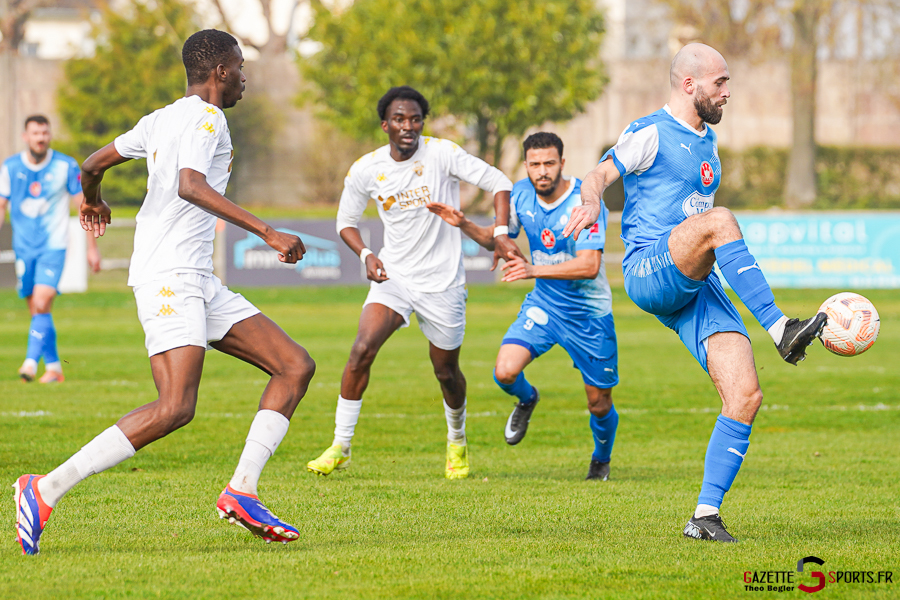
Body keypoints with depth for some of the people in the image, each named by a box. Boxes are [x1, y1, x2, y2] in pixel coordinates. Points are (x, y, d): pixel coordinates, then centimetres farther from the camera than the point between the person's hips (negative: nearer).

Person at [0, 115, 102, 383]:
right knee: (36, 310, 5)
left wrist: (92, 248, 2)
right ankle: (53, 367, 15)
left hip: (53, 246, -3)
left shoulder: (66, 167, -4)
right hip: (24, 248, 3)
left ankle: (31, 362, -22)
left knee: (42, 304, -19)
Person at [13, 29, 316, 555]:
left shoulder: (162, 119, 20)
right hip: (170, 276, -10)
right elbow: (190, 185, -26)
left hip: (198, 282, 10)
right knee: (176, 408, -24)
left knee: (296, 366, 4)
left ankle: (242, 492, -4)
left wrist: (93, 201, 49)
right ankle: (46, 491, -19)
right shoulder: (206, 117, -8)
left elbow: (93, 164, 26)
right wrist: (267, 232, -29)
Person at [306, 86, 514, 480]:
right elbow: (346, 222, 10)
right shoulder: (365, 171, -4)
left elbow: (498, 182, -7)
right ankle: (340, 447, -10)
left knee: (446, 371, 9)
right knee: (362, 349, -20)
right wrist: (366, 256, -9)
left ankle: (457, 441, 39)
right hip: (393, 276, 1)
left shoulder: (441, 154, -12)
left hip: (442, 281, -1)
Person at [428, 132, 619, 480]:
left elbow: (590, 266, -32)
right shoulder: (522, 194, -6)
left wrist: (535, 270, -43)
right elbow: (496, 239, 11)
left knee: (599, 403, 5)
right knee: (505, 372, -20)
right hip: (544, 303, 3)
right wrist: (463, 224, -8)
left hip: (589, 313, -3)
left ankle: (601, 460, 38)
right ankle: (527, 399, 17)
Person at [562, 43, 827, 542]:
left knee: (746, 396, -9)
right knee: (719, 219, -36)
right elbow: (599, 175, -11)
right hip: (648, 272, -7)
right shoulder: (651, 133, -1)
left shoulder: (707, 140, 23)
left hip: (698, 289, 7)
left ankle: (706, 515, -4)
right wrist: (591, 201, -33)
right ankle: (781, 330, -38)